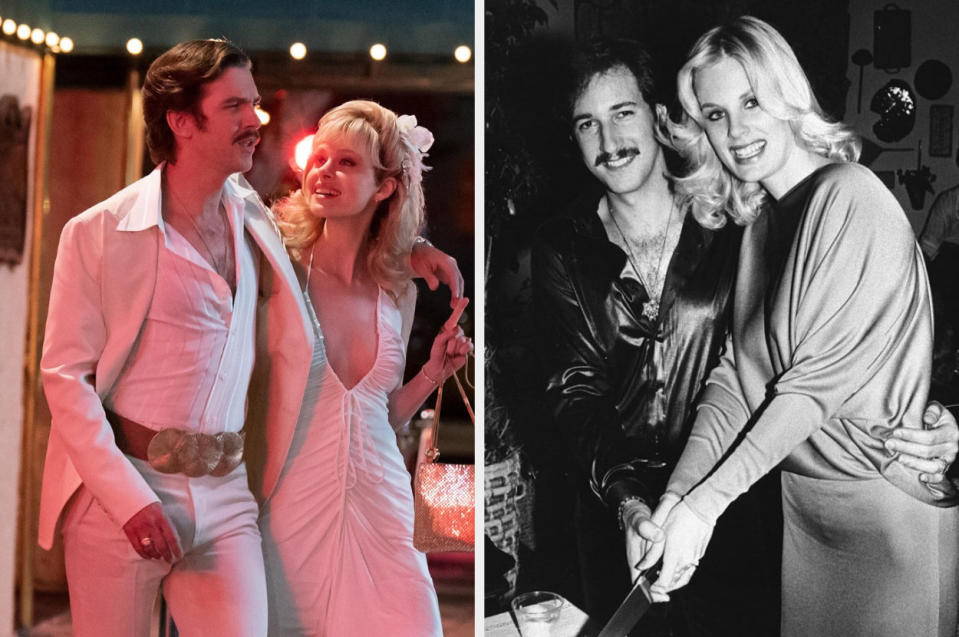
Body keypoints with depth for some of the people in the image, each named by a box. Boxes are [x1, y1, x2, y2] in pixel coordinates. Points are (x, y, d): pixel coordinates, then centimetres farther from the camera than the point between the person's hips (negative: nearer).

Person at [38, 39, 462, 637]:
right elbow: (65, 374, -7)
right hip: (118, 488, -3)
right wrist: (130, 498, -16)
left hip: (225, 496, 3)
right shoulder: (98, 232, -5)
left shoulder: (254, 218, 9)